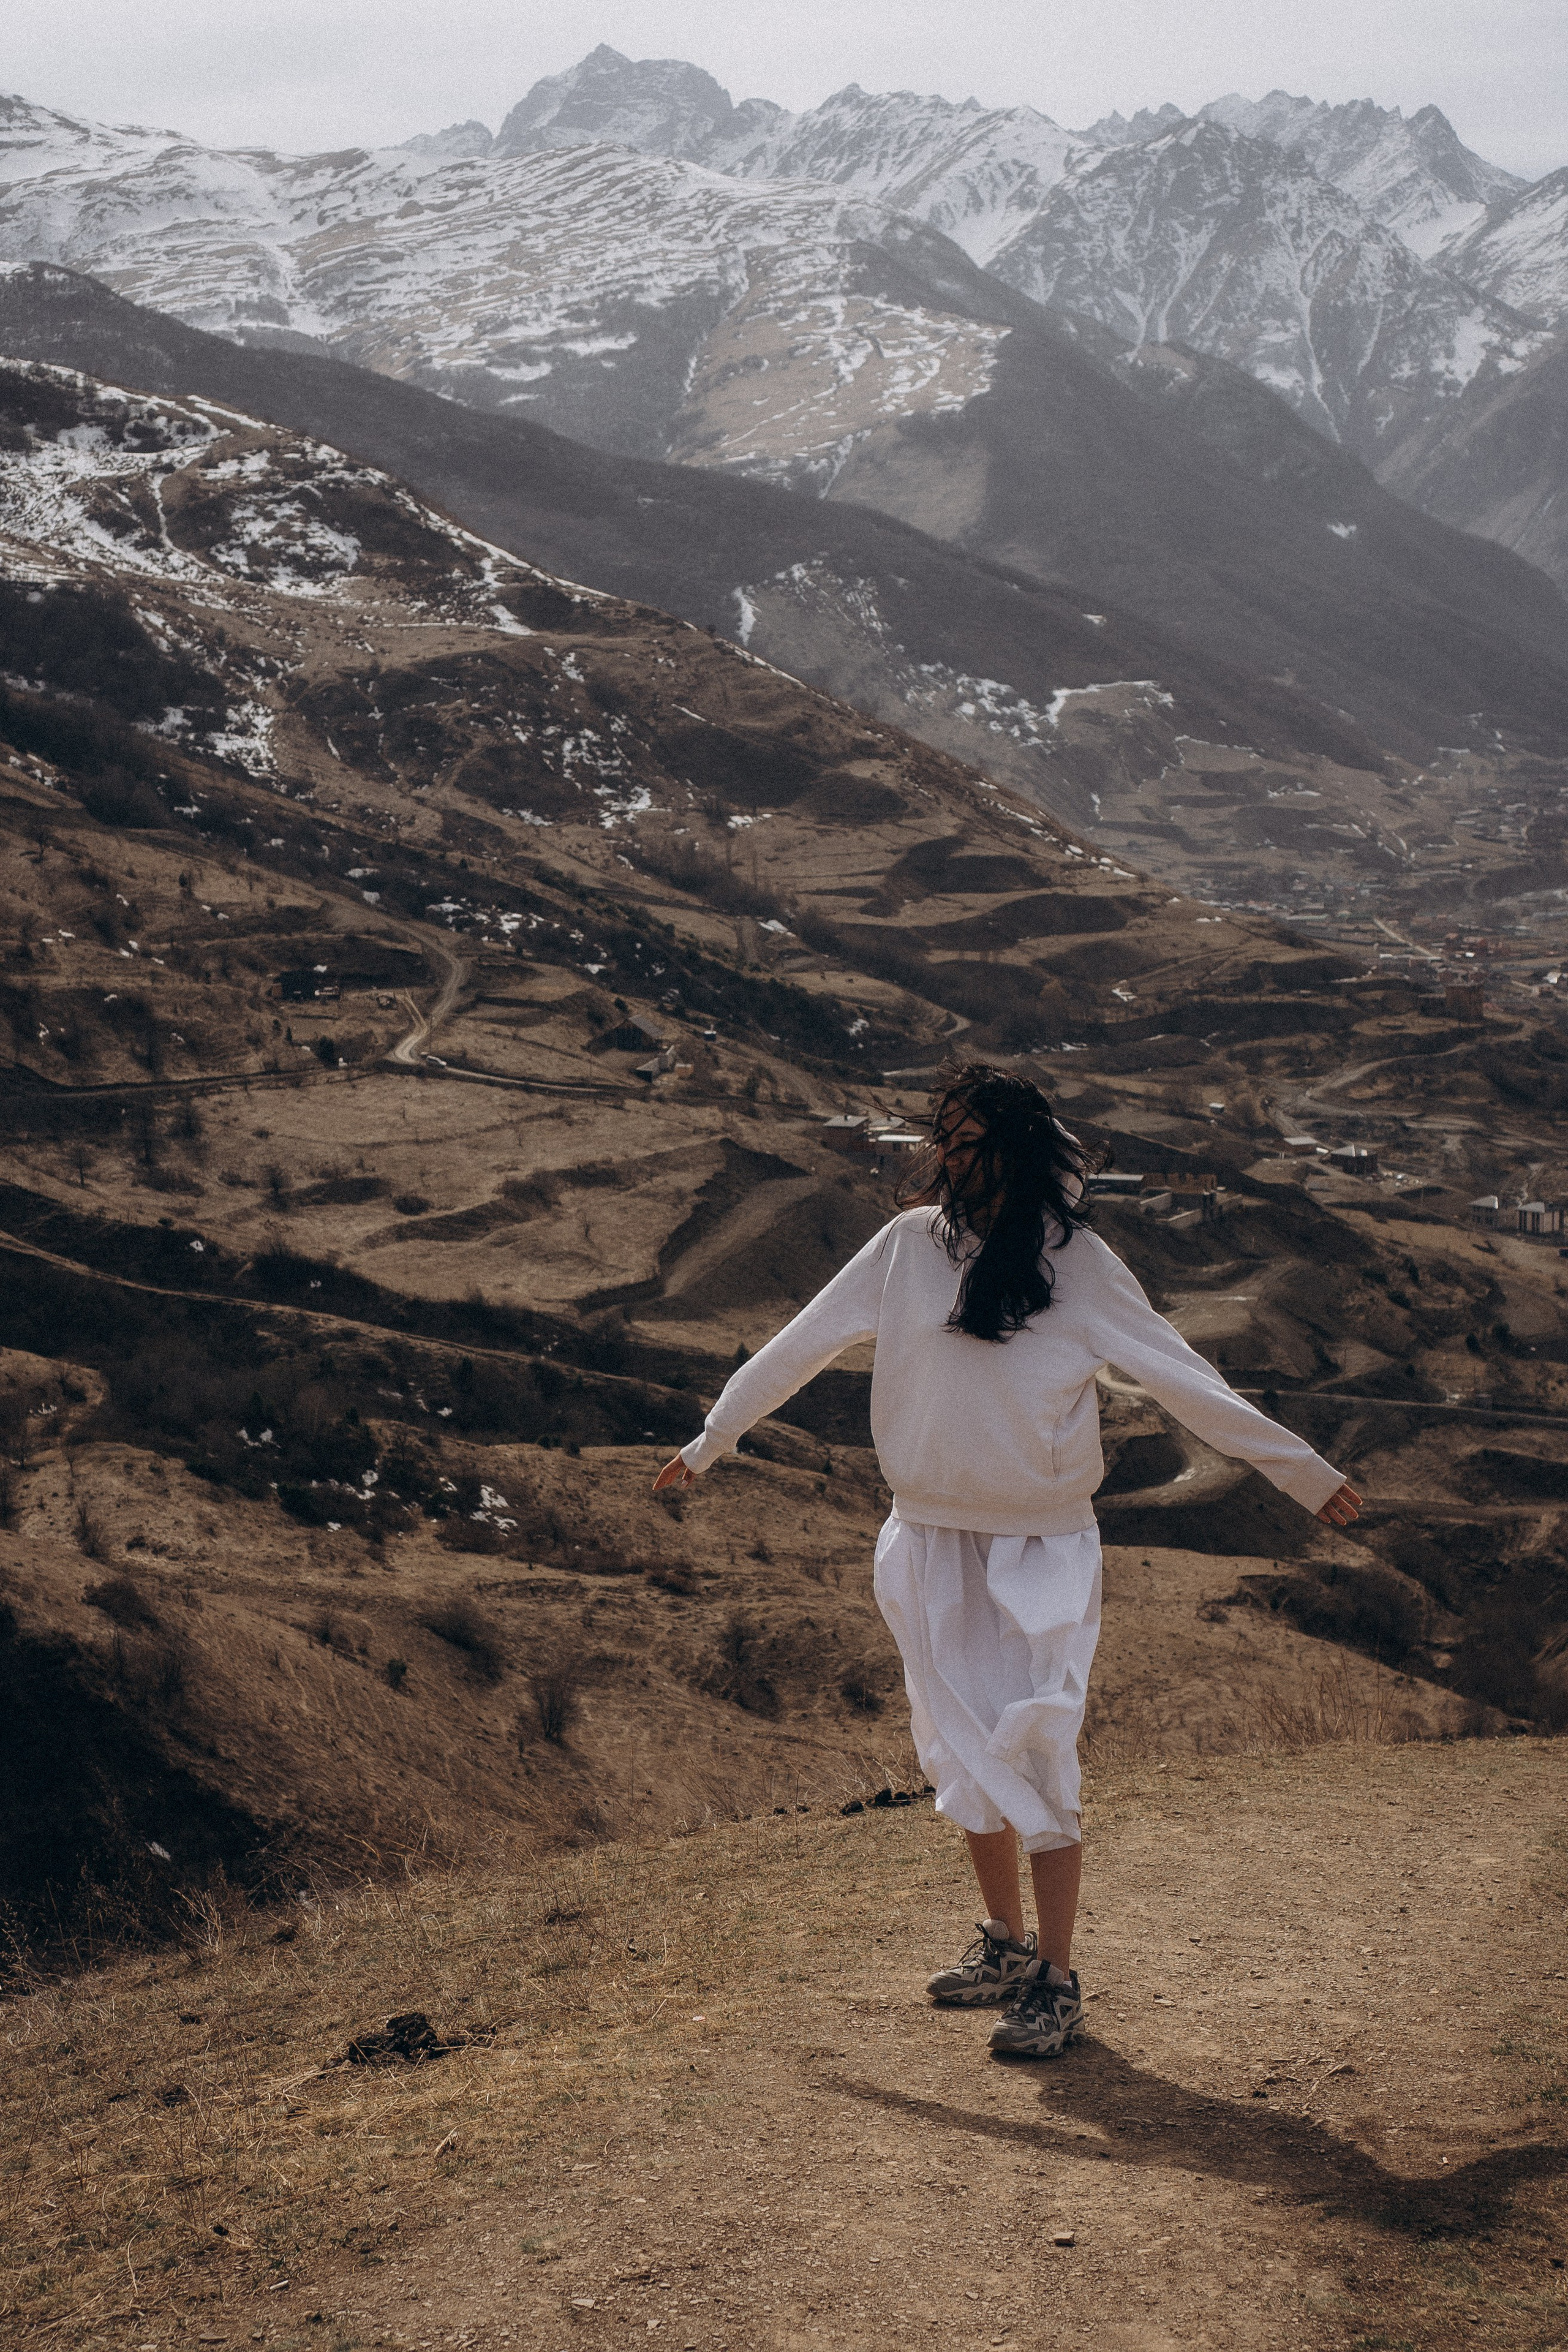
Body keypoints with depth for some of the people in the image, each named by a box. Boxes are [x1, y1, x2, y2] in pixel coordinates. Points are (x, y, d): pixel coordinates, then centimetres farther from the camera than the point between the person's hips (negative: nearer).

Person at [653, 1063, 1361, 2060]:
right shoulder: (911, 1244, -2)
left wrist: (1303, 1471, -2)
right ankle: (1007, 1943, 29)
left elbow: (1186, 1380, -3)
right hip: (932, 1540, 4)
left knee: (1035, 1754, -7)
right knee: (964, 1752, 11)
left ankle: (1056, 1980, 6)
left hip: (1042, 1548, -3)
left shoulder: (1078, 1265, -9)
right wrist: (710, 1443, 17)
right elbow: (800, 1346, 8)